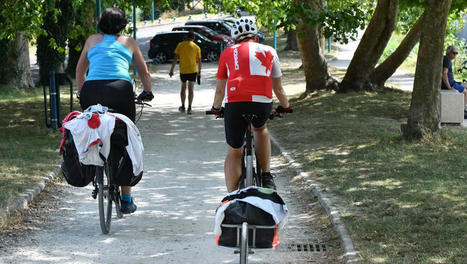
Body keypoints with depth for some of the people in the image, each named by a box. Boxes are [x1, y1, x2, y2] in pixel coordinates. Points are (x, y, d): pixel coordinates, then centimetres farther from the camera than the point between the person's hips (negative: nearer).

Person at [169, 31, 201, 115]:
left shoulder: (180, 45, 1)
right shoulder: (196, 47, 0)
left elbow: (176, 58, -3)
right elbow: (199, 61, 3)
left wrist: (172, 69, 0)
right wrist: (199, 71, 14)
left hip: (183, 70, 1)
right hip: (192, 70, -1)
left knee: (183, 88, 17)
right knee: (191, 89, 0)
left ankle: (183, 106, 22)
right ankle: (189, 107, -11)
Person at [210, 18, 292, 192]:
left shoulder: (227, 53, 21)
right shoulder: (269, 52, 22)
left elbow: (220, 89, 28)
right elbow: (278, 88, 29)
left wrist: (216, 108, 46)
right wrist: (285, 106, 47)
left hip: (235, 104, -1)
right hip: (262, 104, 1)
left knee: (234, 152, 13)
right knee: (260, 129, 33)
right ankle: (266, 177, 23)